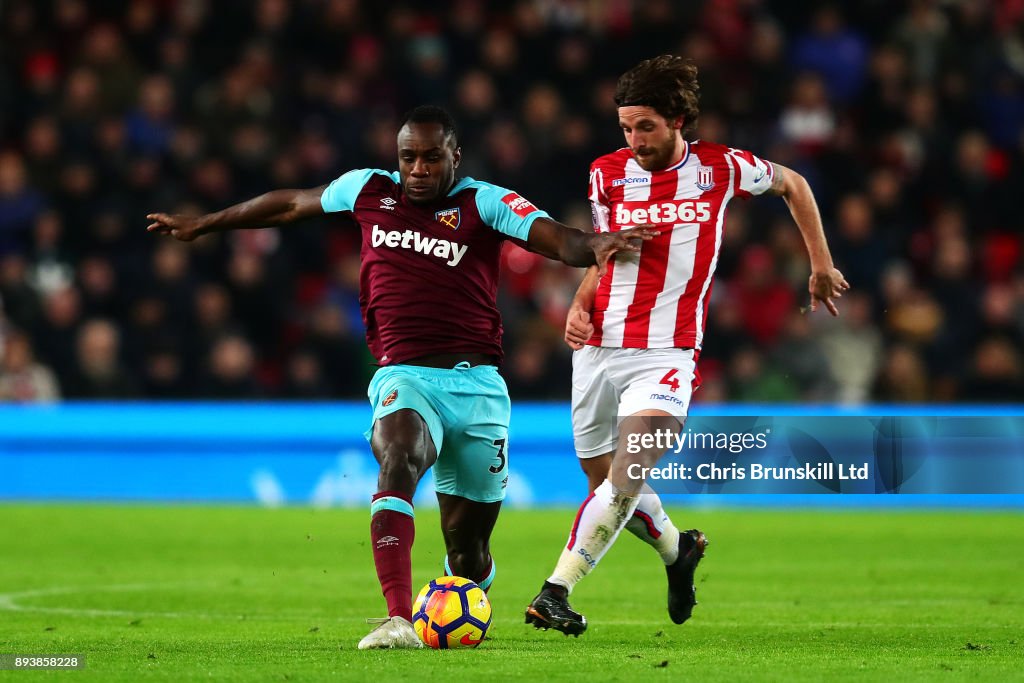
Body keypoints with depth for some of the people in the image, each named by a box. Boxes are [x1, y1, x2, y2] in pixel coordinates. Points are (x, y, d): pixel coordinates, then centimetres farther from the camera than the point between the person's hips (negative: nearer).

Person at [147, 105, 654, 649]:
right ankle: (398, 620, -46)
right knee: (399, 460, -34)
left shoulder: (484, 202, 0)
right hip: (405, 377, 0)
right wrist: (201, 225, 35)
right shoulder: (370, 190, 9)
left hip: (477, 384, 0)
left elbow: (555, 238, -14)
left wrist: (593, 246, -38)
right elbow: (290, 204, 25)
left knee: (468, 547, 6)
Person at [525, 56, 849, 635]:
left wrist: (822, 266, 21)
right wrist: (580, 306, 1)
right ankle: (677, 549, 40)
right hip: (599, 349, 4)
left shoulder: (721, 168, -2)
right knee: (607, 482, 12)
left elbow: (793, 185, 17)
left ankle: (556, 591, -23)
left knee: (626, 475, -22)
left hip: (666, 354, -4)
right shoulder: (607, 173, 4)